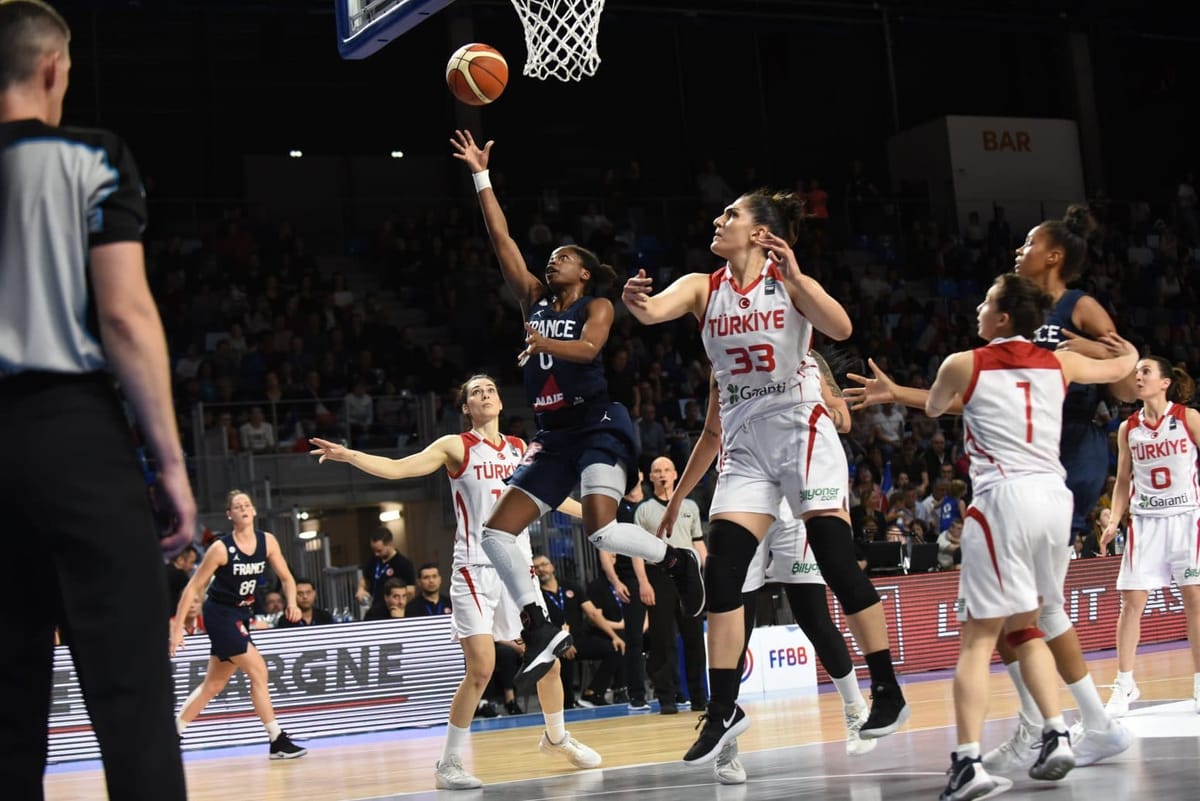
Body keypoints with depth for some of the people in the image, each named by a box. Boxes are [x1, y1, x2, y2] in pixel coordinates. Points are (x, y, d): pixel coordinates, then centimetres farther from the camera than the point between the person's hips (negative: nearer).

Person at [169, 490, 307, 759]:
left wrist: (292, 603, -15)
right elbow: (193, 588, -12)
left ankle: (173, 732, 24)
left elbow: (286, 578, 6)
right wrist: (177, 628, -16)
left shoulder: (267, 541, -2)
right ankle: (278, 742, -11)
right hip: (220, 614, -7)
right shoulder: (221, 548, -16)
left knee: (214, 684, 12)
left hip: (241, 615, 7)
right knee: (258, 670, -14)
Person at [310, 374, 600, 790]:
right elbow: (397, 468, -13)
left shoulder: (521, 450, 12)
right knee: (481, 669, -14)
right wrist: (350, 456, -28)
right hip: (475, 571, -5)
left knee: (548, 660, 11)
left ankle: (556, 737, 35)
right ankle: (449, 763, -3)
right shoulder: (456, 447, -2)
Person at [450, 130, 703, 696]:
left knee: (602, 531, -26)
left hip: (598, 426, -7)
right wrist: (481, 177, 9)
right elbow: (501, 241, 12)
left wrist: (547, 344, -38)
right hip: (554, 436, 7)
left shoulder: (596, 306, 1)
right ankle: (541, 631, 1)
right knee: (496, 532, -4)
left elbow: (588, 349, -20)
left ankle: (678, 560, 3)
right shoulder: (534, 300, 16)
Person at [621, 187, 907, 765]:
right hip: (744, 446, 4)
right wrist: (636, 302, -35)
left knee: (839, 565, -7)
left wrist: (796, 279, -31)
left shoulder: (787, 280, -4)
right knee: (720, 574, -4)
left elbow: (840, 328, -19)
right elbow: (653, 311, -13)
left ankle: (887, 692, 5)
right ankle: (723, 710, 2)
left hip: (801, 432, -4)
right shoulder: (703, 289, 6)